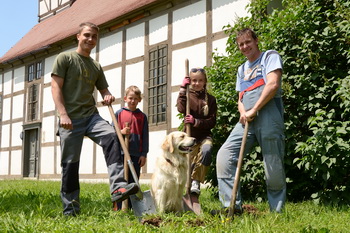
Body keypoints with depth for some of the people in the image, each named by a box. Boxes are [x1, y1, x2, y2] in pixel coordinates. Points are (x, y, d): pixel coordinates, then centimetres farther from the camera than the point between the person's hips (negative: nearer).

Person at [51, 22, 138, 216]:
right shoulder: (65, 58, 4)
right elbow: (55, 86, -4)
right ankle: (70, 210, 9)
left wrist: (108, 97, -3)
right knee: (70, 163, -2)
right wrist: (63, 114, -16)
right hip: (71, 118, -3)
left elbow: (103, 90, 24)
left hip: (91, 115, 4)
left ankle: (118, 187, -33)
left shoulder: (96, 67, 19)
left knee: (111, 137, -25)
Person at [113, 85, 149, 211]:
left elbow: (145, 136, 9)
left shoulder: (142, 116, 10)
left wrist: (144, 154, 2)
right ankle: (118, 208, 5)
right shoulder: (119, 113, 6)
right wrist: (121, 132, -15)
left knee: (134, 181, 5)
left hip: (136, 154, 2)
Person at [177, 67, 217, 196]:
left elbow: (212, 122, -4)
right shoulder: (187, 95, 2)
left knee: (206, 150, -31)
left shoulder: (210, 99, 1)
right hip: (190, 136, 1)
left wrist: (195, 122, -19)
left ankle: (196, 182, -18)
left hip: (205, 135, -1)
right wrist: (183, 89, -17)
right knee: (191, 164, 4)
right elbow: (181, 108, -21)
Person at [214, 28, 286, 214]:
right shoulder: (242, 69, 27)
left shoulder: (270, 56, 8)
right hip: (247, 120, 6)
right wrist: (243, 112, 0)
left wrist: (254, 110, -11)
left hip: (268, 117, -6)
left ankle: (277, 211, 9)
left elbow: (273, 85, -7)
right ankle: (232, 205, -9)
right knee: (224, 155, -10)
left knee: (274, 167, -6)